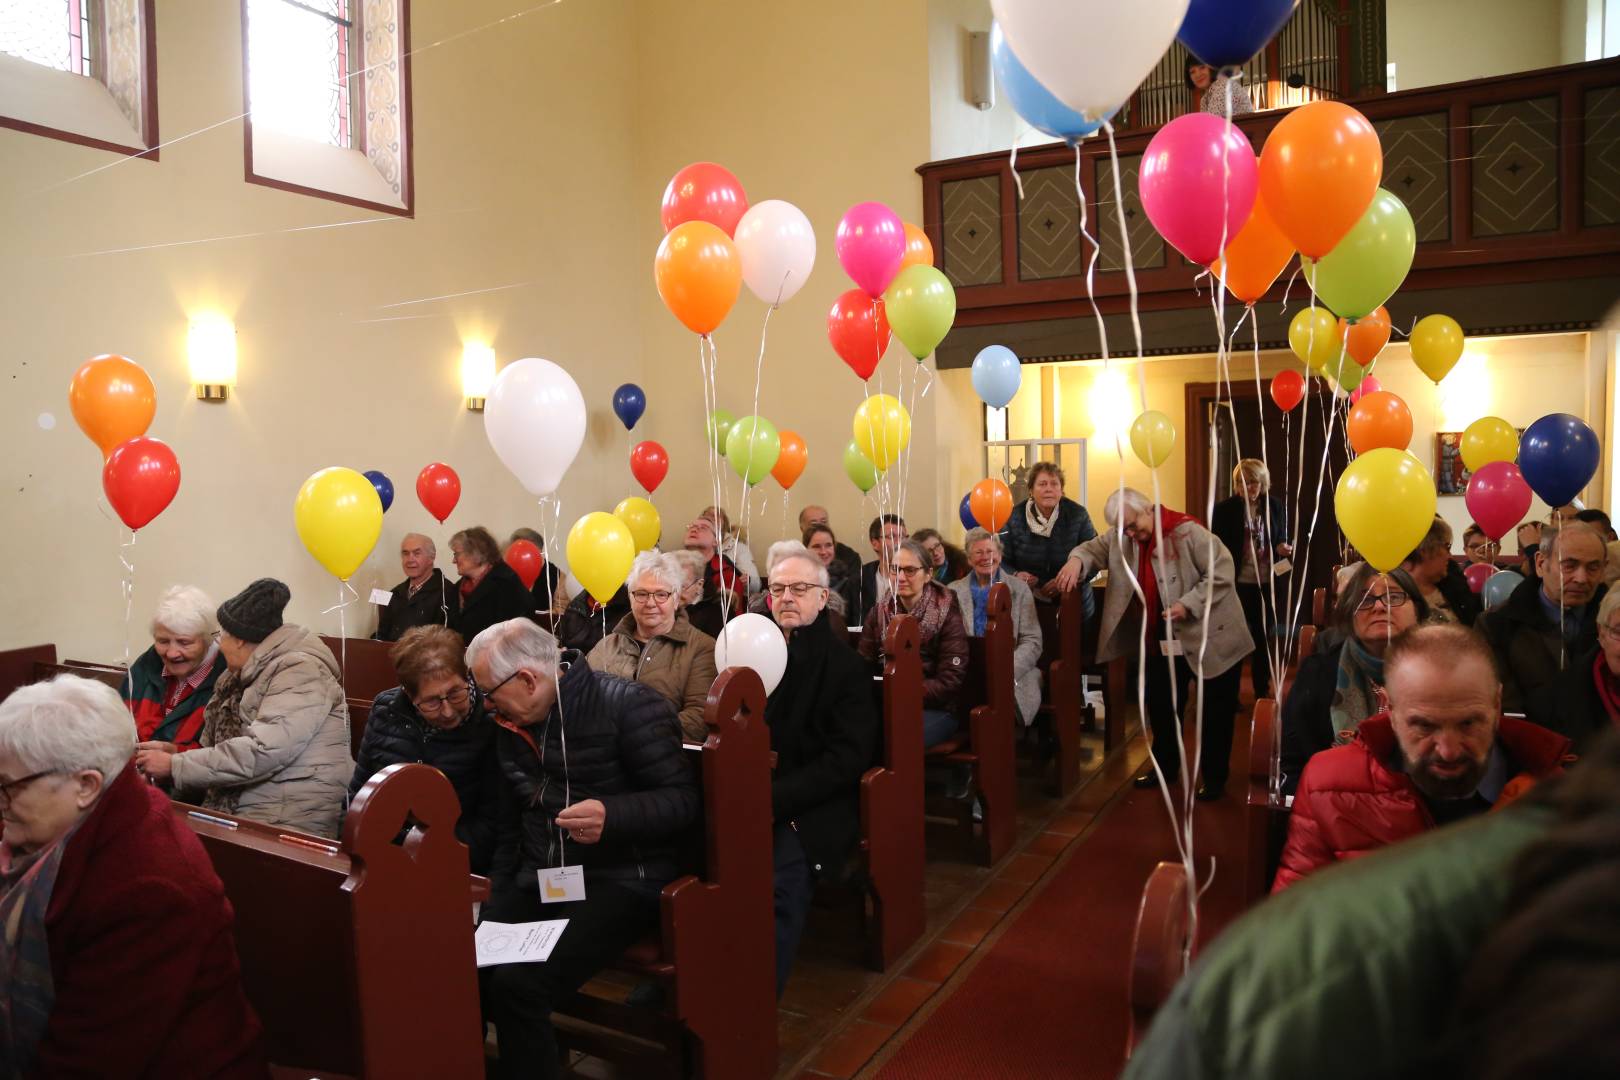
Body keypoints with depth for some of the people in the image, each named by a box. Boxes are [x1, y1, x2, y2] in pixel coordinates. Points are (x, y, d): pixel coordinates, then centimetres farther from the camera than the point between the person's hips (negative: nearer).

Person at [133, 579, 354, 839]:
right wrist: (173, 753, 1)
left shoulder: (299, 671, -9)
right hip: (236, 813, 7)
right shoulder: (241, 678, 17)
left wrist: (175, 766, -13)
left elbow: (263, 752, -20)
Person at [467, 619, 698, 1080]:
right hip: (539, 878, 7)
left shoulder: (629, 707, -15)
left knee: (518, 984, -26)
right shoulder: (512, 725, 9)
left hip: (619, 880, -7)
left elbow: (684, 799, -16)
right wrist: (496, 905, 19)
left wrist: (613, 816, -33)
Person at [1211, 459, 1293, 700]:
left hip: (1267, 583, 3)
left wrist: (1283, 548, -11)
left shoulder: (1275, 505, 2)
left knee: (1264, 638, 14)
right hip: (1237, 583, -3)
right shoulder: (1224, 509, -7)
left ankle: (1263, 692, 27)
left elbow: (1281, 540, 12)